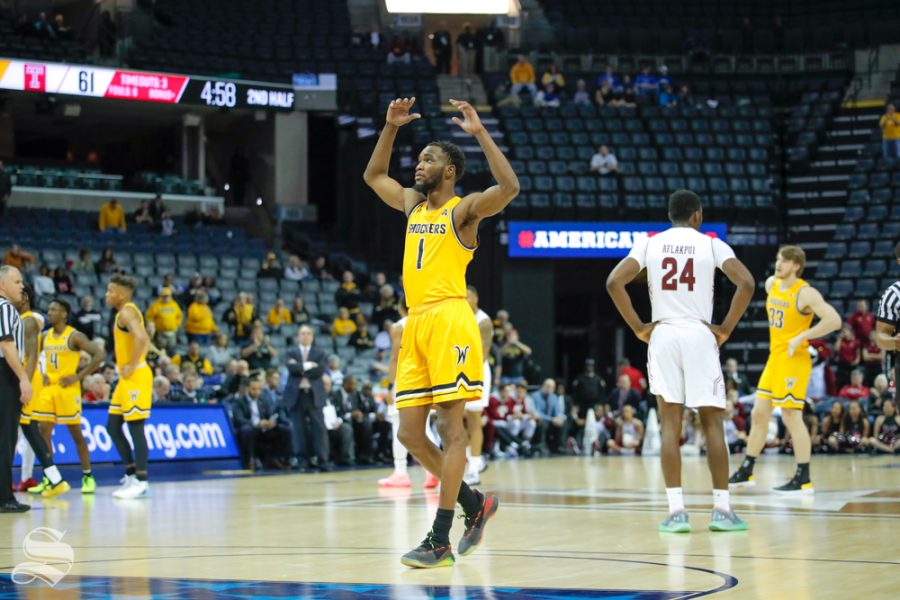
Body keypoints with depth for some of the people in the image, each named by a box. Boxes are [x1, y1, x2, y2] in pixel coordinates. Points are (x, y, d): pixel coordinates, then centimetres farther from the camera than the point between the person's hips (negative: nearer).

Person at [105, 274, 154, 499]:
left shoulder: (127, 312, -14)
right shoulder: (124, 312, 16)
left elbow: (142, 338, -30)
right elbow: (144, 339, 27)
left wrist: (132, 366, -21)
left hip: (136, 377, -10)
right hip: (127, 378, 10)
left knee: (135, 428, -7)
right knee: (113, 426, 11)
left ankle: (141, 482, -4)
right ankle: (132, 474, 15)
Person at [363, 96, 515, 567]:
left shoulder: (464, 209, -2)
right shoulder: (413, 205, 20)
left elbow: (509, 187, -20)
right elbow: (373, 176, 33)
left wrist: (479, 132, -20)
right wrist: (390, 128, 22)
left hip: (449, 321, -8)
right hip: (415, 324, 8)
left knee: (450, 426, -7)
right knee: (410, 433, 4)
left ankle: (440, 541, -10)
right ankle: (476, 504, 21)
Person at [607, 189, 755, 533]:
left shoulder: (650, 244, 8)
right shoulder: (711, 245, 2)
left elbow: (614, 282, -2)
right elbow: (746, 283, -10)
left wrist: (638, 328, 3)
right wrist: (726, 328, -3)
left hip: (662, 335, 2)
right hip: (700, 335, -2)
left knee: (670, 424, 2)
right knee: (712, 422, 3)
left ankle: (676, 510, -4)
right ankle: (722, 509, 0)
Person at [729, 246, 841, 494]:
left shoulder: (805, 293, -15)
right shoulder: (771, 284, 8)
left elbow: (834, 320, -23)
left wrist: (801, 336, -23)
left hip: (793, 360, -8)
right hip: (774, 357, 8)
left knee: (791, 416, -9)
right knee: (759, 413, 10)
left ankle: (804, 480, -4)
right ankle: (746, 473, 19)